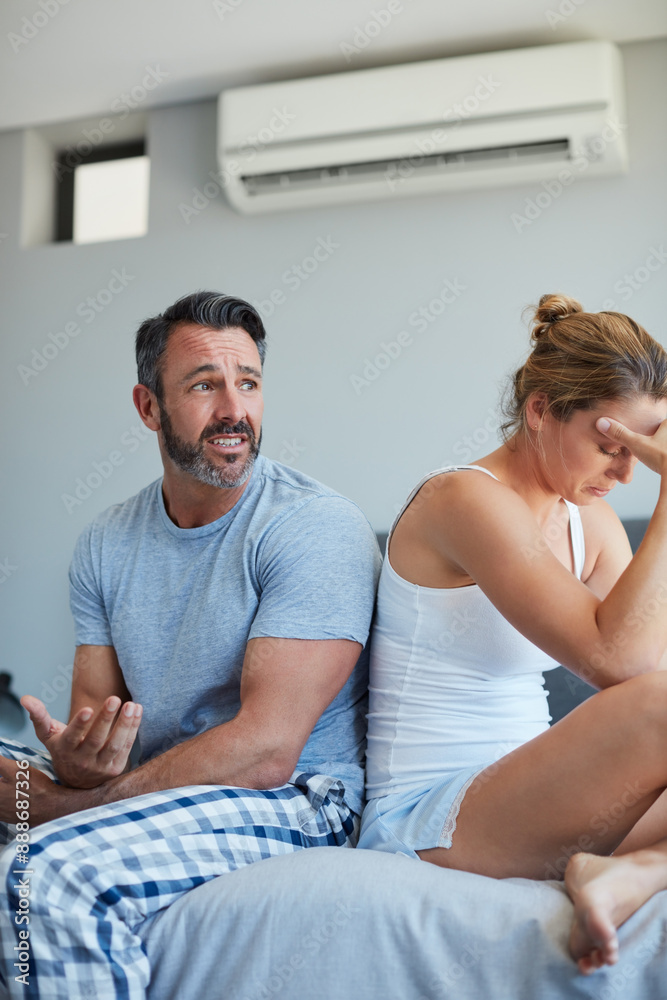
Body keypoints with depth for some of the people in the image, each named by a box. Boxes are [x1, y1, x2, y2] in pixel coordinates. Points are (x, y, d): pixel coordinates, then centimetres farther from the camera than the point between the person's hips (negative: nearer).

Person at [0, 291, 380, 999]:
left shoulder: (315, 527, -15)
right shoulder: (106, 544, 6)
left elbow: (264, 751, -22)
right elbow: (90, 719, 4)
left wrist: (59, 803, -21)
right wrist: (74, 765, -22)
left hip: (297, 800, -6)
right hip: (158, 791, 7)